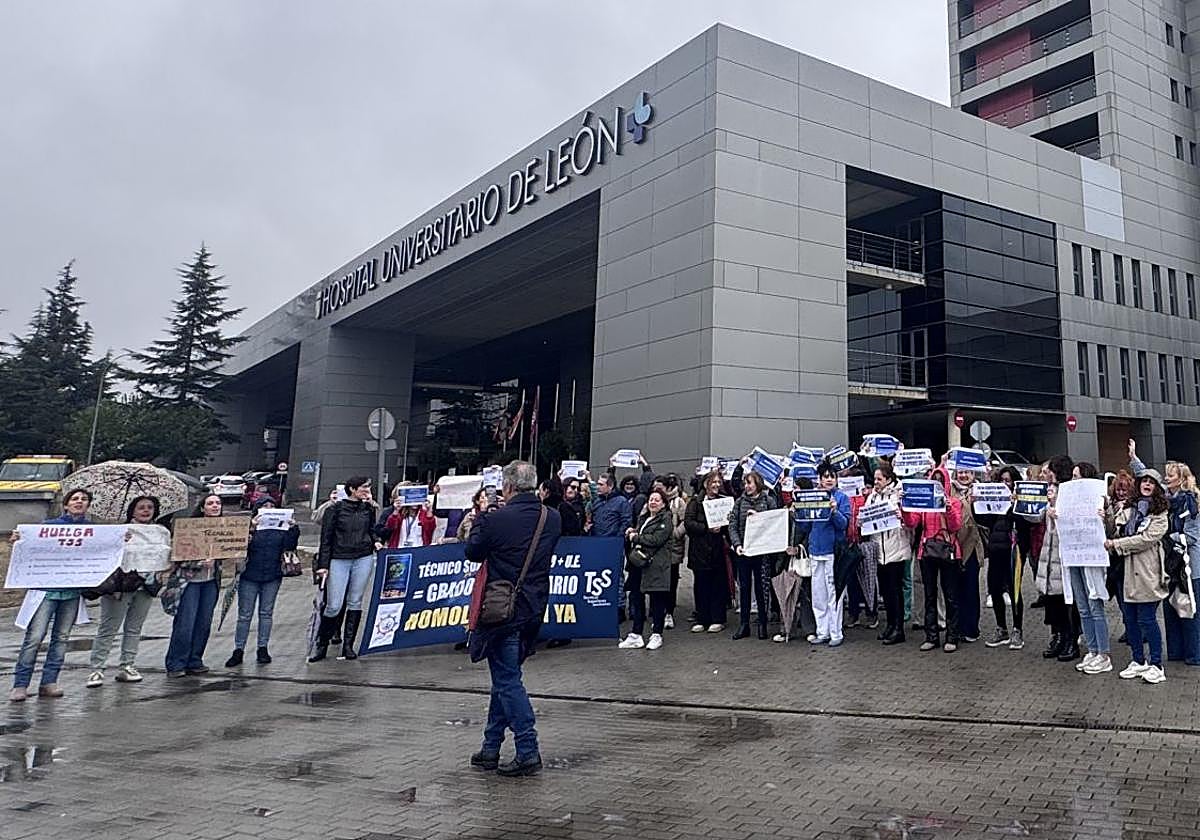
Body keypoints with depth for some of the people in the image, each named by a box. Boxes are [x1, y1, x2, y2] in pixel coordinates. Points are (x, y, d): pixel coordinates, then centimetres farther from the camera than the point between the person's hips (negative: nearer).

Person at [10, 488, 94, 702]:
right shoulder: (50, 525, 3)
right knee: (34, 636, -7)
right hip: (47, 588, -3)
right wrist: (17, 541, -17)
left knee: (61, 637, 6)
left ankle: (49, 682, 12)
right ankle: (20, 684, 1)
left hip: (73, 590, 3)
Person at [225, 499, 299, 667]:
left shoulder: (281, 527, 6)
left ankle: (262, 648, 18)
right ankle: (238, 650, 11)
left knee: (266, 613, 10)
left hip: (272, 577, 3)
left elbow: (289, 546, -1)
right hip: (249, 577, -2)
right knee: (244, 614, 4)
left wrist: (293, 529, -14)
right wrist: (250, 528, -28)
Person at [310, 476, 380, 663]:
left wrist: (375, 542, 0)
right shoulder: (336, 509, -3)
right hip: (339, 560, -3)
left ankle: (348, 646, 15)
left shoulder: (368, 509, 8)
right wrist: (323, 565, -6)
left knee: (355, 603, 6)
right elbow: (326, 538, -2)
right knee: (334, 606, -4)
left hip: (363, 558, 3)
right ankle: (321, 645, 14)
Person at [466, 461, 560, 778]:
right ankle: (491, 748, 28)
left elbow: (472, 552, -3)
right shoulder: (552, 519, -1)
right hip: (534, 608, 7)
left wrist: (480, 519, 12)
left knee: (507, 680, 2)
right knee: (504, 677, 18)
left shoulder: (496, 520, -18)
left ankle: (528, 751, 1)